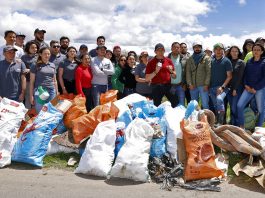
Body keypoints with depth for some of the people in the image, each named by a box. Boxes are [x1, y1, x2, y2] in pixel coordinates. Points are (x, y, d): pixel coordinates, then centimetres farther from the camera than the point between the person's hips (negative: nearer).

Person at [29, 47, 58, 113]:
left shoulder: (53, 65, 13)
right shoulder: (36, 66, 1)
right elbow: (32, 82, 1)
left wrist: (57, 92, 14)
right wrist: (31, 95, -3)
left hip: (51, 92, 4)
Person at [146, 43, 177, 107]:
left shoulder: (168, 61, 8)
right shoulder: (151, 62, 0)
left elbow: (174, 77, 12)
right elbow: (147, 79, -5)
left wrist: (171, 71, -10)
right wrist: (156, 71, -17)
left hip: (168, 86, 3)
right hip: (156, 87, -2)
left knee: (175, 103, -1)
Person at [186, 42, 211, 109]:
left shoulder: (206, 58, 1)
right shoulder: (190, 59, 11)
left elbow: (209, 71, -5)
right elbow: (188, 72, 5)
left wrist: (206, 84, -12)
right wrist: (189, 83, -6)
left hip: (203, 85, -3)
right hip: (193, 86, 3)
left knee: (205, 104, -3)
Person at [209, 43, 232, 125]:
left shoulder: (226, 61, 0)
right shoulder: (211, 60, 10)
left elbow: (229, 76, -3)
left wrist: (222, 87, -14)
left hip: (221, 87, -4)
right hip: (212, 87, 5)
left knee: (219, 99, -30)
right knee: (215, 106, 9)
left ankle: (220, 123, -26)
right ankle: (217, 122, 24)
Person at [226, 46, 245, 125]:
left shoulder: (241, 62, 0)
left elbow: (240, 77, -6)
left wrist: (235, 89, -10)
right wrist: (227, 87, 0)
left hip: (238, 88, -4)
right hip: (229, 87, 4)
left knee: (234, 108, -9)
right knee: (231, 108, 8)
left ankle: (236, 125, 1)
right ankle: (232, 124, 16)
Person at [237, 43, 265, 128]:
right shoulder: (249, 62, 8)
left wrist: (255, 88, -10)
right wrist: (246, 85, -3)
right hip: (248, 88, 3)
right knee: (239, 106, -9)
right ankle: (241, 127, 3)